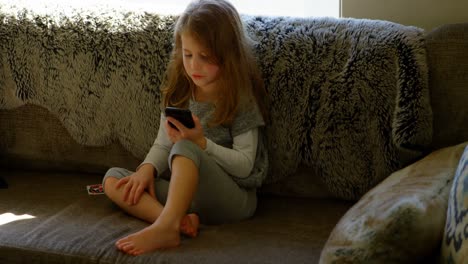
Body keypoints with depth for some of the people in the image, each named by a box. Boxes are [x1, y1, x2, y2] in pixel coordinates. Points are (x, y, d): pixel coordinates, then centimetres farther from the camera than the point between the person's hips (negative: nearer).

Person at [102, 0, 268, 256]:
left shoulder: (241, 99, -8)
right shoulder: (178, 93, 8)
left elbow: (244, 166, -11)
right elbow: (162, 146, 8)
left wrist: (201, 143, -22)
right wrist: (147, 168, -14)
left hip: (232, 196, -7)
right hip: (183, 190, 7)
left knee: (185, 149, -33)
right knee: (113, 178, -9)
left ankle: (164, 227, -47)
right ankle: (178, 220, -31)